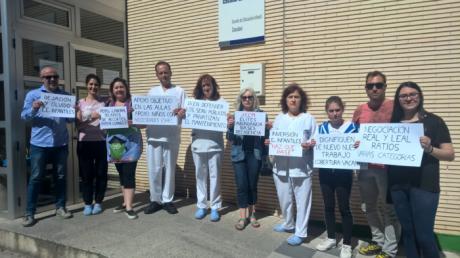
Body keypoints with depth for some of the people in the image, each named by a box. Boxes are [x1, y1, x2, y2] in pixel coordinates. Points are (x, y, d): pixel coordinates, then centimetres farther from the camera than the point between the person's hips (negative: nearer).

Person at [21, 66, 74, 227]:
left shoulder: (66, 96, 11)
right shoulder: (33, 94, 5)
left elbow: (71, 119, 10)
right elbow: (24, 117, -1)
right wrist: (33, 109, -21)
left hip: (61, 143, 2)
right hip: (39, 144, -2)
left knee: (61, 176, 9)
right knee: (35, 178, 2)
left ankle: (60, 207, 20)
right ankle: (29, 212, 10)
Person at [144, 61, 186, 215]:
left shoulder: (179, 91, 8)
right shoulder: (152, 92, 16)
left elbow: (185, 113, 1)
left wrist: (181, 112, -21)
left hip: (172, 137, -2)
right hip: (153, 136, 2)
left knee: (169, 169, 5)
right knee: (154, 169, 3)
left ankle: (167, 200, 17)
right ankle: (155, 200, 16)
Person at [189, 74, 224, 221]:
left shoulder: (220, 102, 3)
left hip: (215, 144, -2)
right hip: (198, 144, 3)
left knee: (214, 176, 3)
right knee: (200, 176, 10)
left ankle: (215, 207, 14)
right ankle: (201, 206, 22)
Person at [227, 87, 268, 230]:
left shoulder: (261, 114, 2)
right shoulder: (235, 115, 4)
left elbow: (266, 135, 6)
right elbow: (230, 138, 2)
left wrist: (267, 127, -14)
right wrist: (230, 126, -15)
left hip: (255, 154, 0)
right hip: (239, 154, 0)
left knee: (253, 185, 8)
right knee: (241, 185, 0)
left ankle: (252, 214, 25)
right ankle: (243, 217, 12)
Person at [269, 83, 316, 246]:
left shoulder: (309, 119, 1)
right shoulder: (279, 118, 11)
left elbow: (315, 141, -1)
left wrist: (308, 145, -21)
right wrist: (269, 142, -9)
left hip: (301, 167, -4)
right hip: (281, 166, 4)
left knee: (302, 200, 2)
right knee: (284, 199, 15)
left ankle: (300, 233, 16)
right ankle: (288, 224, 37)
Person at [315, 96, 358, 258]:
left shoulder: (352, 127, -5)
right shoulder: (322, 127, 5)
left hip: (344, 173, -3)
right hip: (325, 172, 4)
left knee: (344, 207, 4)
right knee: (328, 206, 14)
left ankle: (347, 244, 19)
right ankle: (331, 238, 31)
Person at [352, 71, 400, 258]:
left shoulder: (395, 108, -6)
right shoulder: (360, 110, 7)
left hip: (387, 167, -5)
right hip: (365, 166, 6)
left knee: (389, 209, 4)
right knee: (368, 207, 17)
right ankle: (378, 241, 35)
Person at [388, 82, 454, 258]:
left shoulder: (433, 121, -1)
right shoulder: (393, 123, 9)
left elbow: (450, 155, -3)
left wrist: (430, 148, -22)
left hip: (424, 185, -3)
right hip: (398, 185, 4)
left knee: (424, 234, 1)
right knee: (407, 231, 14)